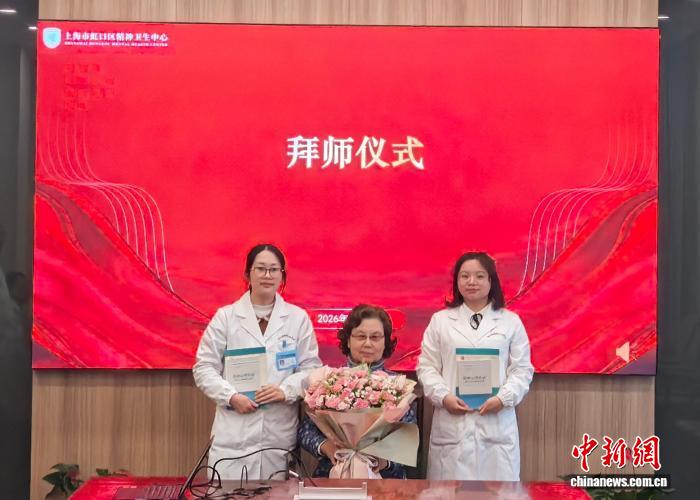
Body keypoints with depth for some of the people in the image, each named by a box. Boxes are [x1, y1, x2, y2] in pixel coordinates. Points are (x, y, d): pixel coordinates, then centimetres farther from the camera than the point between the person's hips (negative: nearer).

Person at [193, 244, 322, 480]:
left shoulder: (298, 318, 8)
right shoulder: (225, 316, 6)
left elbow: (310, 367, 7)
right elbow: (204, 367, 4)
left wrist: (286, 390, -11)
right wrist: (231, 396, -10)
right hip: (234, 433, -1)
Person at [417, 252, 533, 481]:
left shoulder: (511, 321, 9)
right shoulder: (440, 320, 10)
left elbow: (522, 369, 5)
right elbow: (427, 367, 7)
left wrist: (503, 398, -10)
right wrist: (443, 396, -9)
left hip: (497, 423, 0)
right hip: (451, 423, 0)